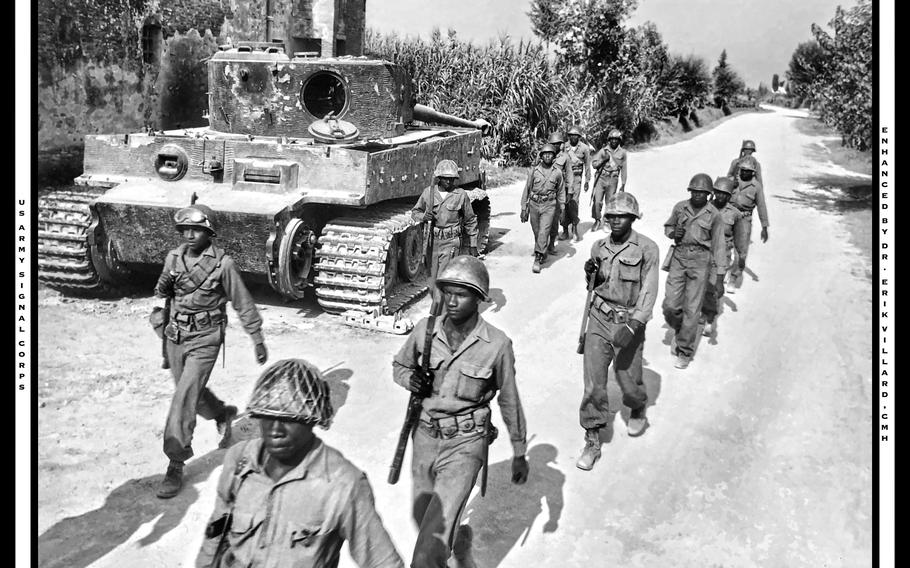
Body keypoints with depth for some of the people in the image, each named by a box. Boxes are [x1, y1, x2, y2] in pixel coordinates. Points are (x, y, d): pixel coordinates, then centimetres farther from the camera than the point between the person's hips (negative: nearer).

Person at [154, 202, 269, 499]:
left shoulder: (222, 263, -12)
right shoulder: (174, 257, 2)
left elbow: (243, 304, -4)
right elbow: (162, 293, 15)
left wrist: (258, 339, 0)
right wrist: (164, 285, -10)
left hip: (204, 341, -6)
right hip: (175, 337, 6)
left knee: (184, 399, -12)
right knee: (193, 391, 21)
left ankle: (176, 465, -5)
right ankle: (222, 414, 51)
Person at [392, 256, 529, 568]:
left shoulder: (497, 344, -13)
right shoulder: (425, 330, -5)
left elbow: (509, 401, -1)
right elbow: (399, 365, 13)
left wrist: (520, 453, 7)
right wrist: (411, 379, -11)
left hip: (464, 445, -4)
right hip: (426, 437, 5)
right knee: (424, 520, 23)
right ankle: (459, 540, 54)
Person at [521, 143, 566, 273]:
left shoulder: (557, 172, 2)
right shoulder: (534, 171, 2)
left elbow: (561, 192, 11)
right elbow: (527, 190, 6)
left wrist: (562, 209, 8)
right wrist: (524, 209, 3)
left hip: (549, 206, -2)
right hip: (534, 205, 2)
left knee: (544, 232, -12)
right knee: (537, 233, 11)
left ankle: (537, 260, -12)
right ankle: (543, 255, 31)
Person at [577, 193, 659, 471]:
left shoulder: (647, 248, -10)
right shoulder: (599, 247, 5)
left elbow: (649, 292, -14)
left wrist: (632, 327, -24)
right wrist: (591, 274, -7)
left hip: (629, 322, -3)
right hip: (600, 318, 3)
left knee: (628, 379, 8)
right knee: (593, 382, -3)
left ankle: (638, 411, 43)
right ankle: (593, 440, 6)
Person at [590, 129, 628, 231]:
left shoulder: (623, 153, 5)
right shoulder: (603, 151, 3)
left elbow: (624, 170, 9)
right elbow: (594, 164, 2)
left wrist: (623, 185, 7)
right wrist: (603, 159, -13)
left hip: (613, 180, 1)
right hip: (601, 178, -1)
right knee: (597, 201, -8)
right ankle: (597, 221, 11)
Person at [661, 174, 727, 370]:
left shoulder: (714, 215, -5)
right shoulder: (680, 207, 2)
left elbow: (718, 247, -4)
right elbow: (667, 226, 20)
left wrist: (720, 279, -6)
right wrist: (673, 233, -6)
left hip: (700, 260, -2)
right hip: (679, 257, 3)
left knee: (691, 309, -1)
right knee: (670, 305, -1)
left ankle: (685, 353, 12)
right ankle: (678, 330, 32)